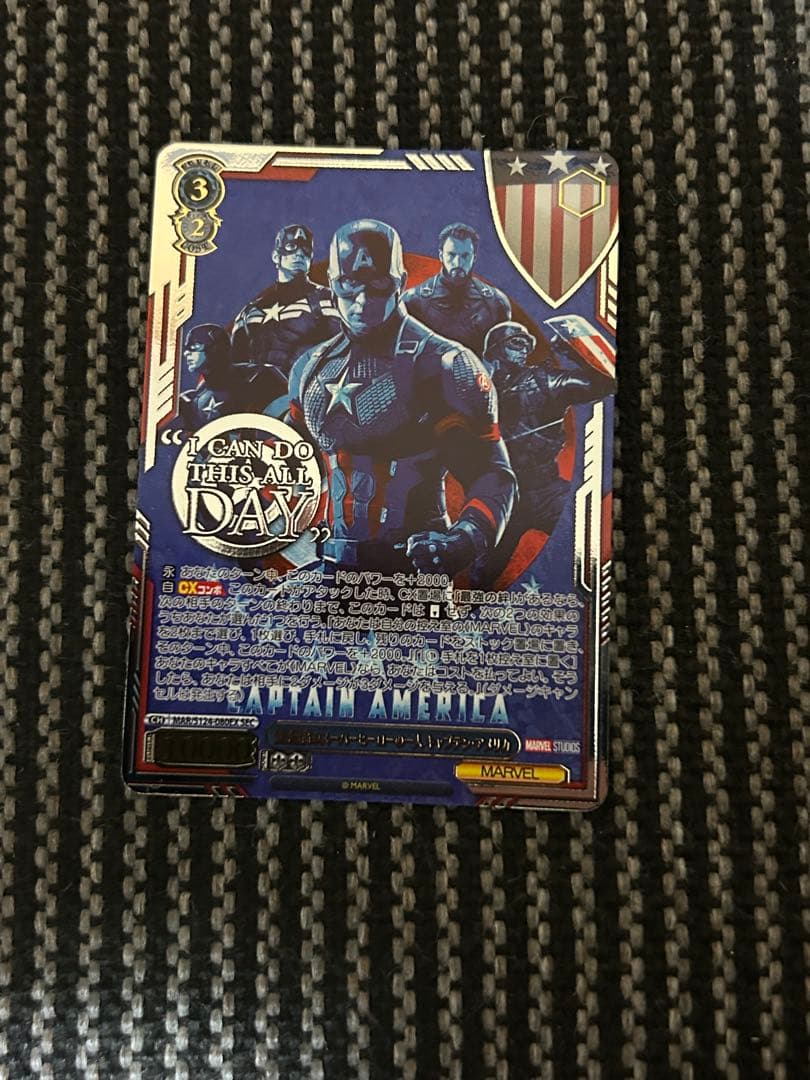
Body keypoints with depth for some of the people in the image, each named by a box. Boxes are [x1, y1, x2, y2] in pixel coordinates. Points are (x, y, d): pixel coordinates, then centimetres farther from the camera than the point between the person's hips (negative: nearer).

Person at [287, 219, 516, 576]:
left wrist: (467, 536, -26)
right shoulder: (311, 368, 14)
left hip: (415, 563, -4)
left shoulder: (446, 366, -4)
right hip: (328, 564, 5)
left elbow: (492, 473, -9)